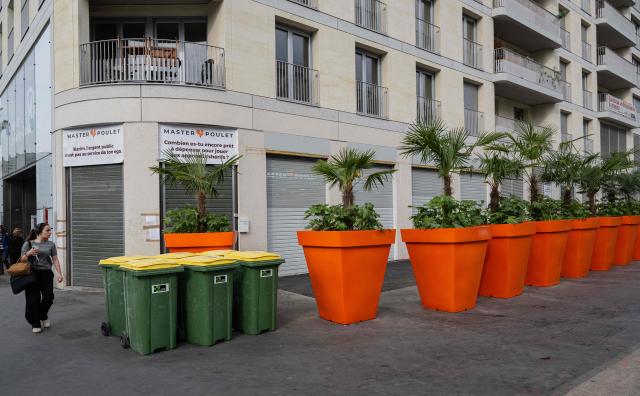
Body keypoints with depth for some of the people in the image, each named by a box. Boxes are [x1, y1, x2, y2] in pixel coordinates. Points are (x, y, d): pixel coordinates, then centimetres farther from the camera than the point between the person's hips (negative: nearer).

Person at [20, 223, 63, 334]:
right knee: (33, 299, -1)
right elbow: (22, 260, 6)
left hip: (46, 274, 2)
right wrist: (28, 254, -16)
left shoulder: (51, 244, 9)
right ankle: (35, 324, 13)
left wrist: (59, 273, -2)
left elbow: (55, 260, 8)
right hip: (32, 274, -2)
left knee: (48, 297, -2)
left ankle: (43, 316, 27)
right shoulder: (28, 244, 3)